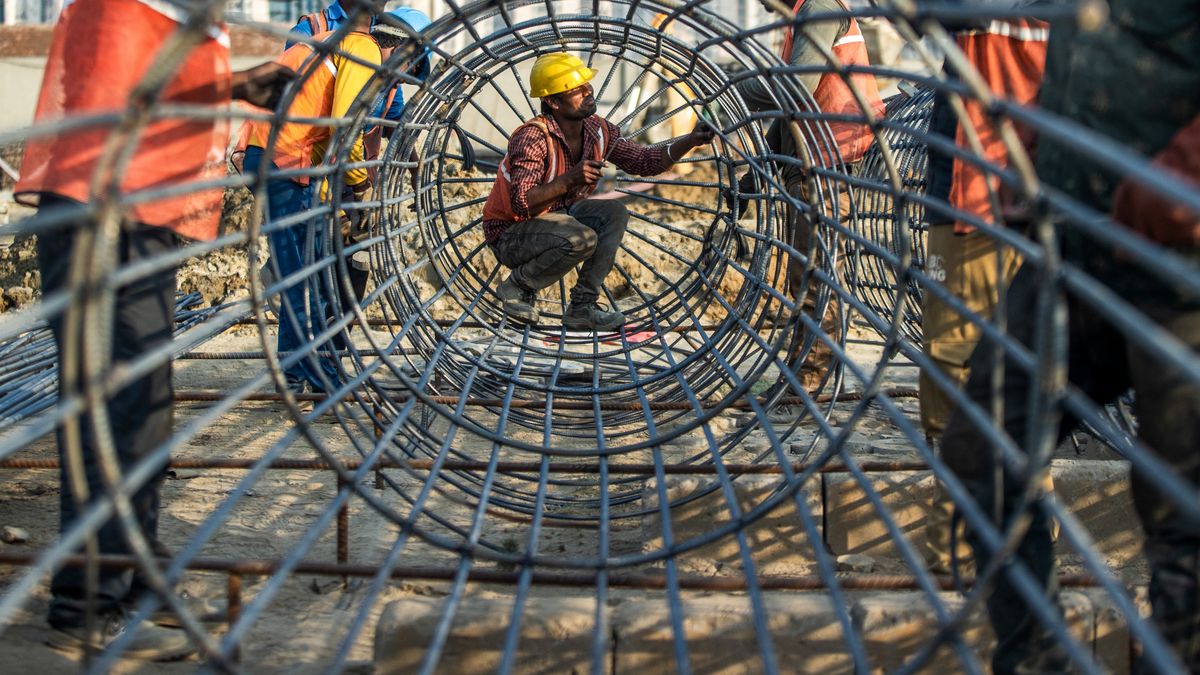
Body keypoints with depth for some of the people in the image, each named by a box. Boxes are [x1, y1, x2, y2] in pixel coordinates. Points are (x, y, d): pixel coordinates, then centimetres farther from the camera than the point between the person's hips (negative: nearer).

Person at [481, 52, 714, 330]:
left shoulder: (598, 130, -4)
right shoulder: (533, 137, -27)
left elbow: (644, 161, 1)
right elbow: (521, 203, -35)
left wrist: (691, 140, -12)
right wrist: (570, 180, -45)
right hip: (511, 235, -8)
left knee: (614, 213, -13)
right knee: (581, 239, -32)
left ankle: (582, 307, -7)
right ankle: (517, 285, -7)